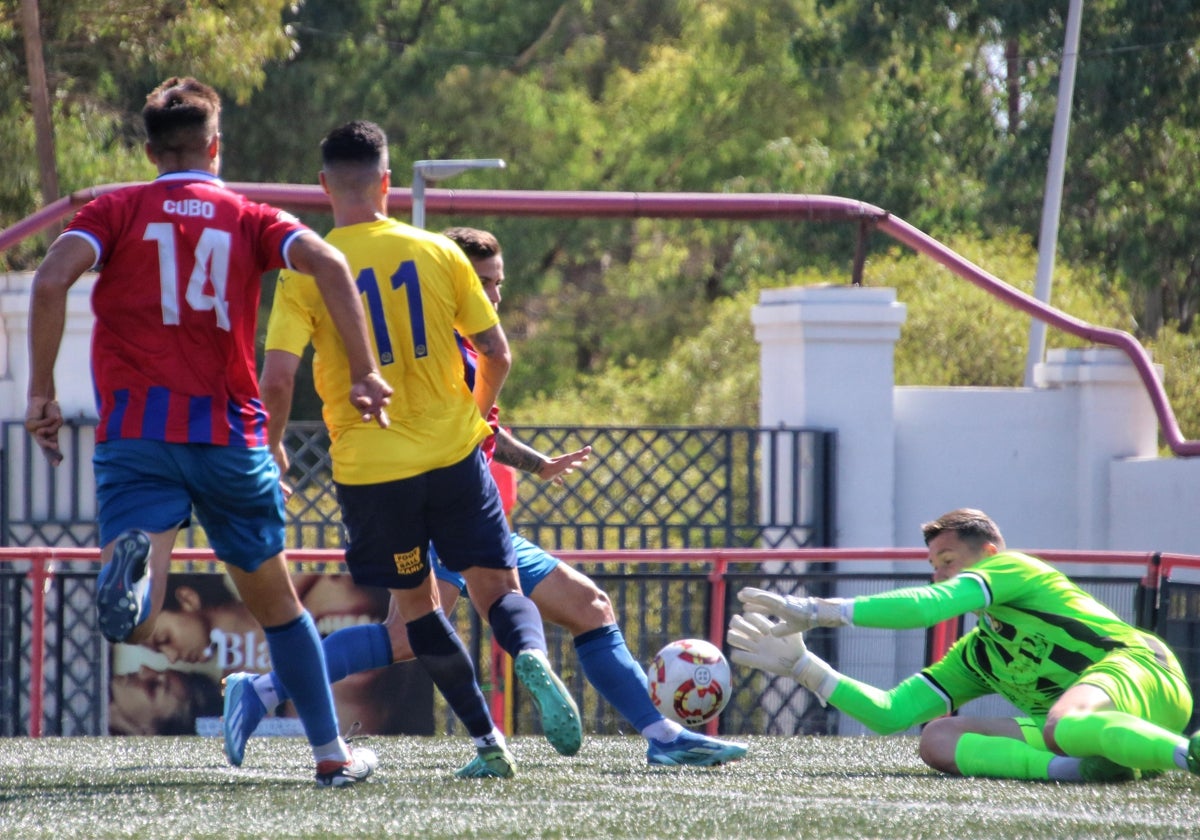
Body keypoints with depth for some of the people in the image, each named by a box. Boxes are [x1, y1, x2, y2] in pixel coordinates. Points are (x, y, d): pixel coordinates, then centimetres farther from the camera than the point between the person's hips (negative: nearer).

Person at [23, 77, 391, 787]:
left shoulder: (116, 212, 9)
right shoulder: (249, 219, 11)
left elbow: (51, 280, -9)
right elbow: (327, 263, -8)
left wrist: (42, 393, -5)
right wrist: (365, 373, -7)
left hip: (135, 435, -1)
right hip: (230, 435, 1)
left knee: (134, 625, -16)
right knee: (276, 601, 20)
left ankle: (132, 562, -50)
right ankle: (333, 753, 25)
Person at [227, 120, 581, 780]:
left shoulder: (306, 270, -7)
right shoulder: (439, 254, -1)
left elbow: (277, 379, -14)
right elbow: (497, 355, 3)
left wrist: (271, 449, 5)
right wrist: (477, 415, 24)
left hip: (369, 470, -1)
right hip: (453, 453, 1)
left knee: (416, 605, 15)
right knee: (497, 588, 7)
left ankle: (487, 742, 11)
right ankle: (532, 658, -26)